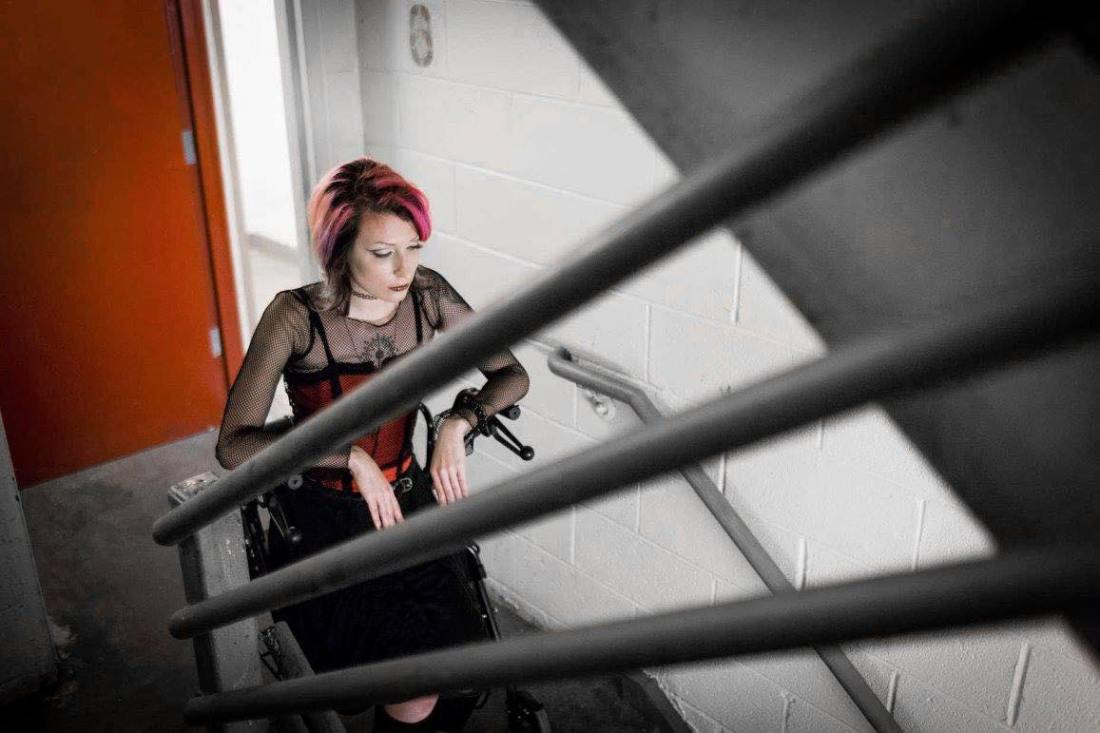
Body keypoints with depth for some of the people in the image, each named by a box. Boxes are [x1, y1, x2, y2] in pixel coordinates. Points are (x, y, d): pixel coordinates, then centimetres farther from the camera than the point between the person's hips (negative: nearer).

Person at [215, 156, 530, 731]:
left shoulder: (427, 294, -7)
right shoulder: (296, 317, -18)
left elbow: (512, 374, 0)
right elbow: (233, 446, -20)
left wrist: (456, 423, -19)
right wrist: (350, 455, -29)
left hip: (405, 503, 4)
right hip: (323, 523, -3)